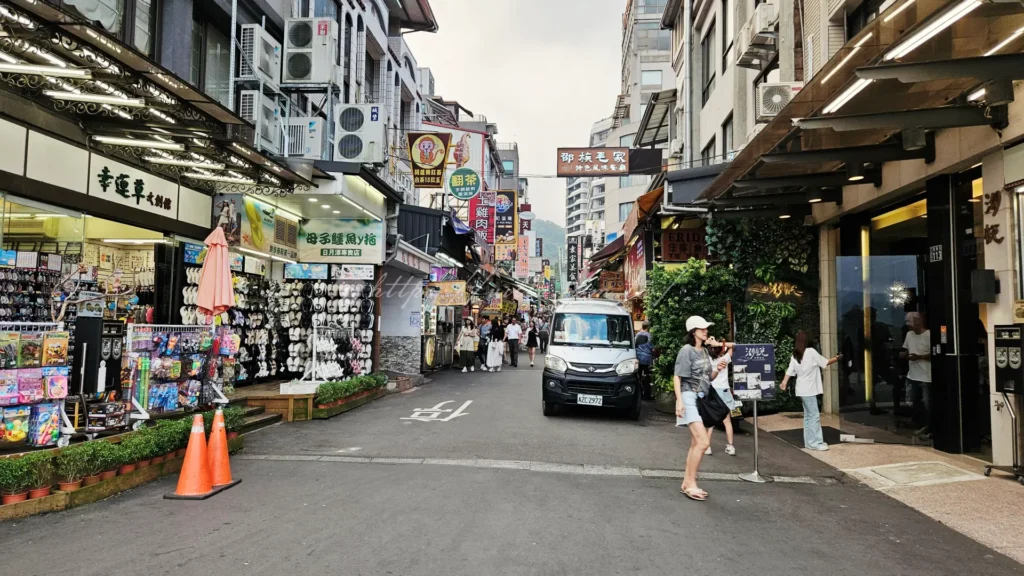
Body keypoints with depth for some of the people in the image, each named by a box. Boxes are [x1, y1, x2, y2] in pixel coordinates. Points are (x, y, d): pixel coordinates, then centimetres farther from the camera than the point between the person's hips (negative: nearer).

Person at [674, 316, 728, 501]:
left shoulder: (705, 351, 13)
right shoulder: (687, 350, -10)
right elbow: (677, 377, -12)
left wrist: (718, 369, -2)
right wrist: (679, 401, -20)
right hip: (690, 398, -8)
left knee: (696, 444, 10)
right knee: (703, 442, -16)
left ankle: (686, 483, 17)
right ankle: (691, 484, -8)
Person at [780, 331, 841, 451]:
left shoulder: (794, 355, 8)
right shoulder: (811, 351, -10)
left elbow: (790, 371, 1)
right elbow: (825, 363, -3)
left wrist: (784, 382, -4)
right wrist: (837, 358, 11)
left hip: (803, 389, 7)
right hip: (808, 389, -7)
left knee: (808, 416, 12)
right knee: (814, 415, -4)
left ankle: (809, 442, 14)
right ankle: (816, 442, -3)